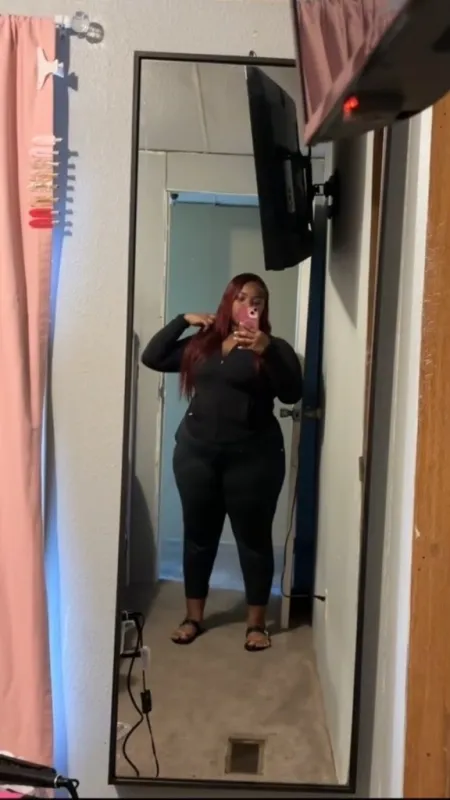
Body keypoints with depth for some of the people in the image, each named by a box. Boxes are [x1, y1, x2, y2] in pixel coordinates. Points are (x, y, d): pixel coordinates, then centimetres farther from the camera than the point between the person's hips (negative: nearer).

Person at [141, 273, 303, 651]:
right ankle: (194, 617, 25)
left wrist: (266, 351, -27)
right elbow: (152, 357, 9)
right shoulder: (201, 344, 10)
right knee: (199, 535, 11)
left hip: (253, 457, -3)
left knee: (254, 538, 4)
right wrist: (183, 320, 2)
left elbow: (293, 394, -14)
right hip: (197, 452, 3)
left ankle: (257, 622, 19)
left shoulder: (275, 348, 0)